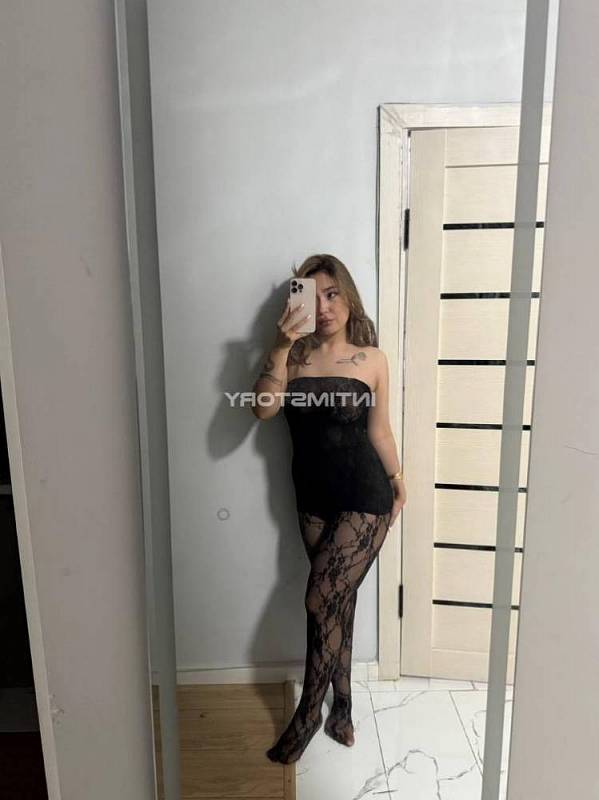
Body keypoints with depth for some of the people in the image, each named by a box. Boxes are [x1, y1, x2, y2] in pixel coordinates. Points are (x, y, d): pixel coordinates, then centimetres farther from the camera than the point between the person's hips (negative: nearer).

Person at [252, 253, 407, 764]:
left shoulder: (372, 359, -4)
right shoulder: (294, 356, -1)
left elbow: (379, 430, 5)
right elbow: (263, 409, -16)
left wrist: (399, 486, 13)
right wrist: (281, 347, -24)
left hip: (365, 498, -3)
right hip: (313, 498, 3)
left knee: (322, 601, -3)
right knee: (337, 601, 15)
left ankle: (309, 712, 21)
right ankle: (342, 705, 35)